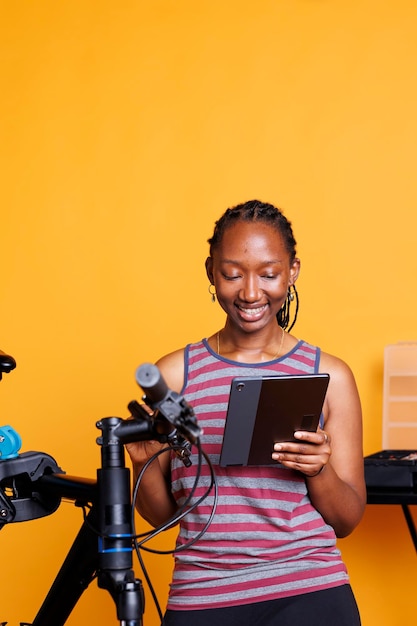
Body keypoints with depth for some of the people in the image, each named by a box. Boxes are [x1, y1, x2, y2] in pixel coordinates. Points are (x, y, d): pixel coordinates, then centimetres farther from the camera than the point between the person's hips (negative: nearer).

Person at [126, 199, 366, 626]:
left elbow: (346, 520, 6)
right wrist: (145, 461, -8)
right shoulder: (175, 374, 6)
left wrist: (318, 469, -12)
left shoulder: (328, 375, 4)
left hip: (309, 592, -1)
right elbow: (160, 515, 10)